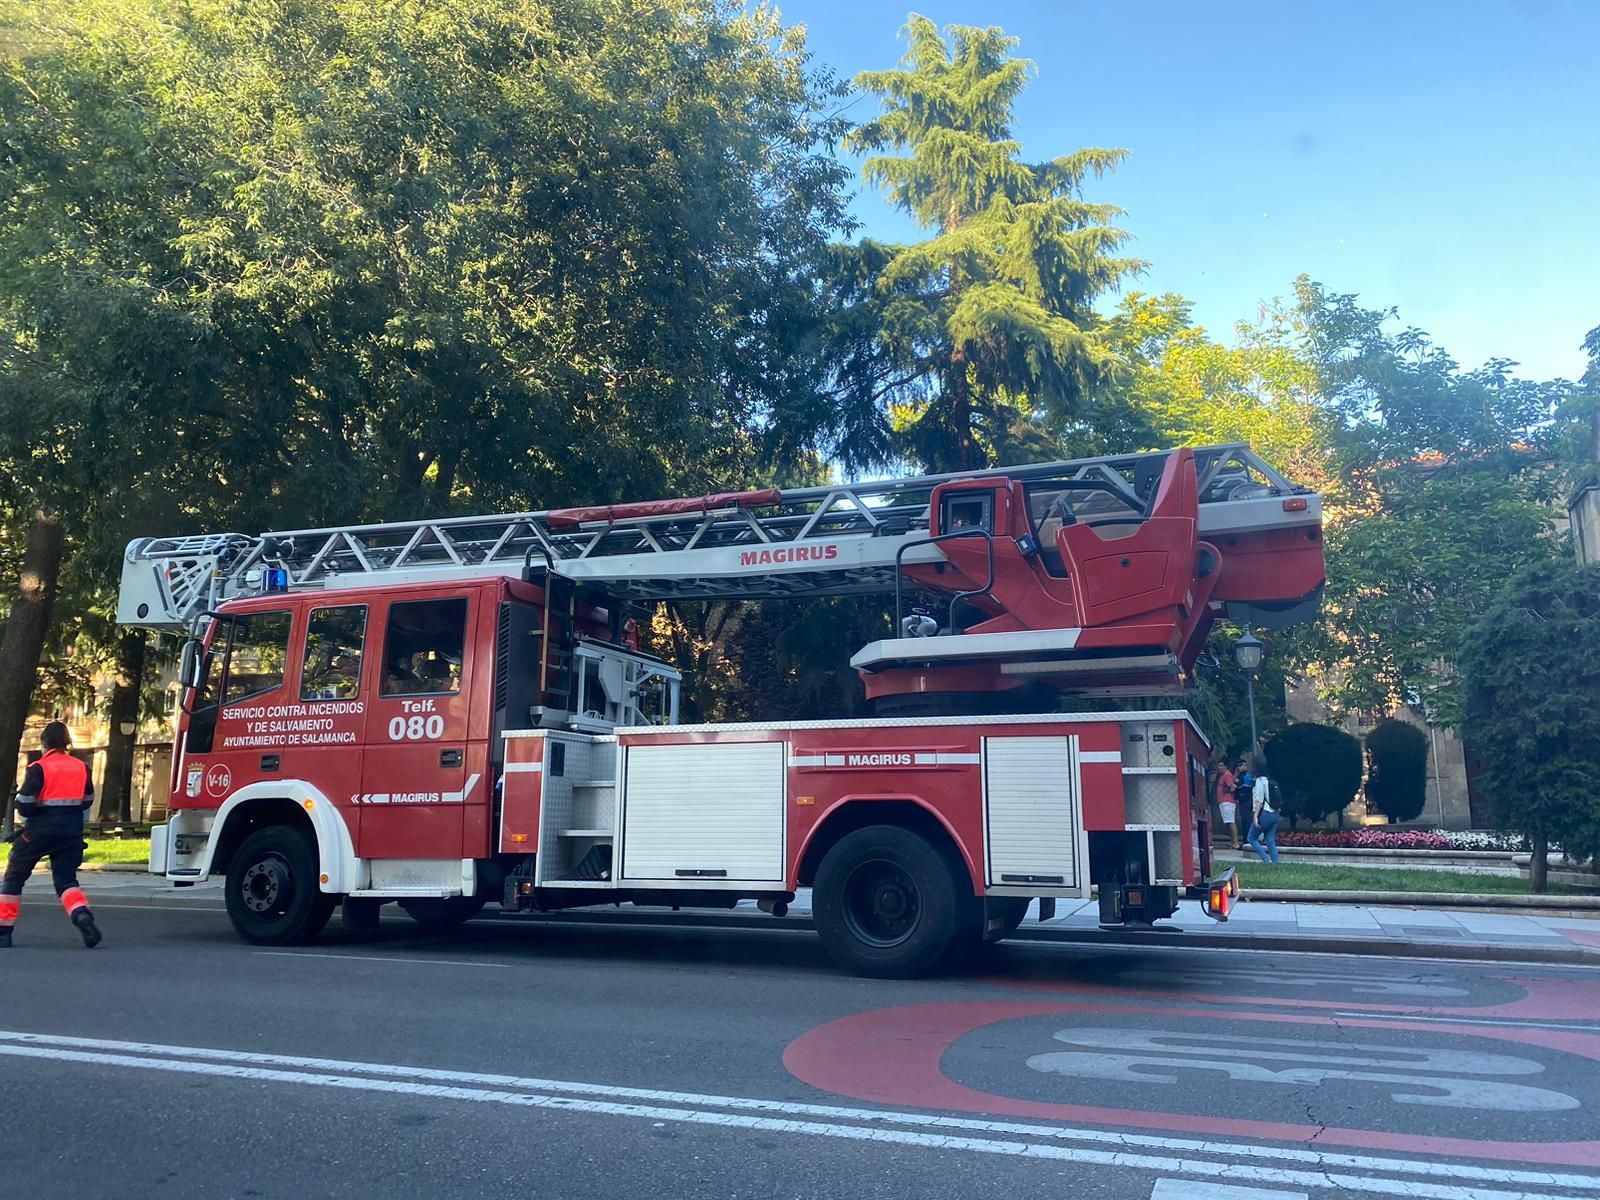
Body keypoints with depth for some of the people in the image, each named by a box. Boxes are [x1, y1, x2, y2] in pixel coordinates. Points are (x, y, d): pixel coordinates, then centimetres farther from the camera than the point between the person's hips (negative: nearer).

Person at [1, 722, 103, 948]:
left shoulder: (39, 768, -9)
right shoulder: (81, 767, 4)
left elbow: (24, 804, -12)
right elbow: (87, 801, 13)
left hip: (40, 830, -3)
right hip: (72, 831, 3)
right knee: (66, 878, 7)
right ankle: (82, 915, -21)